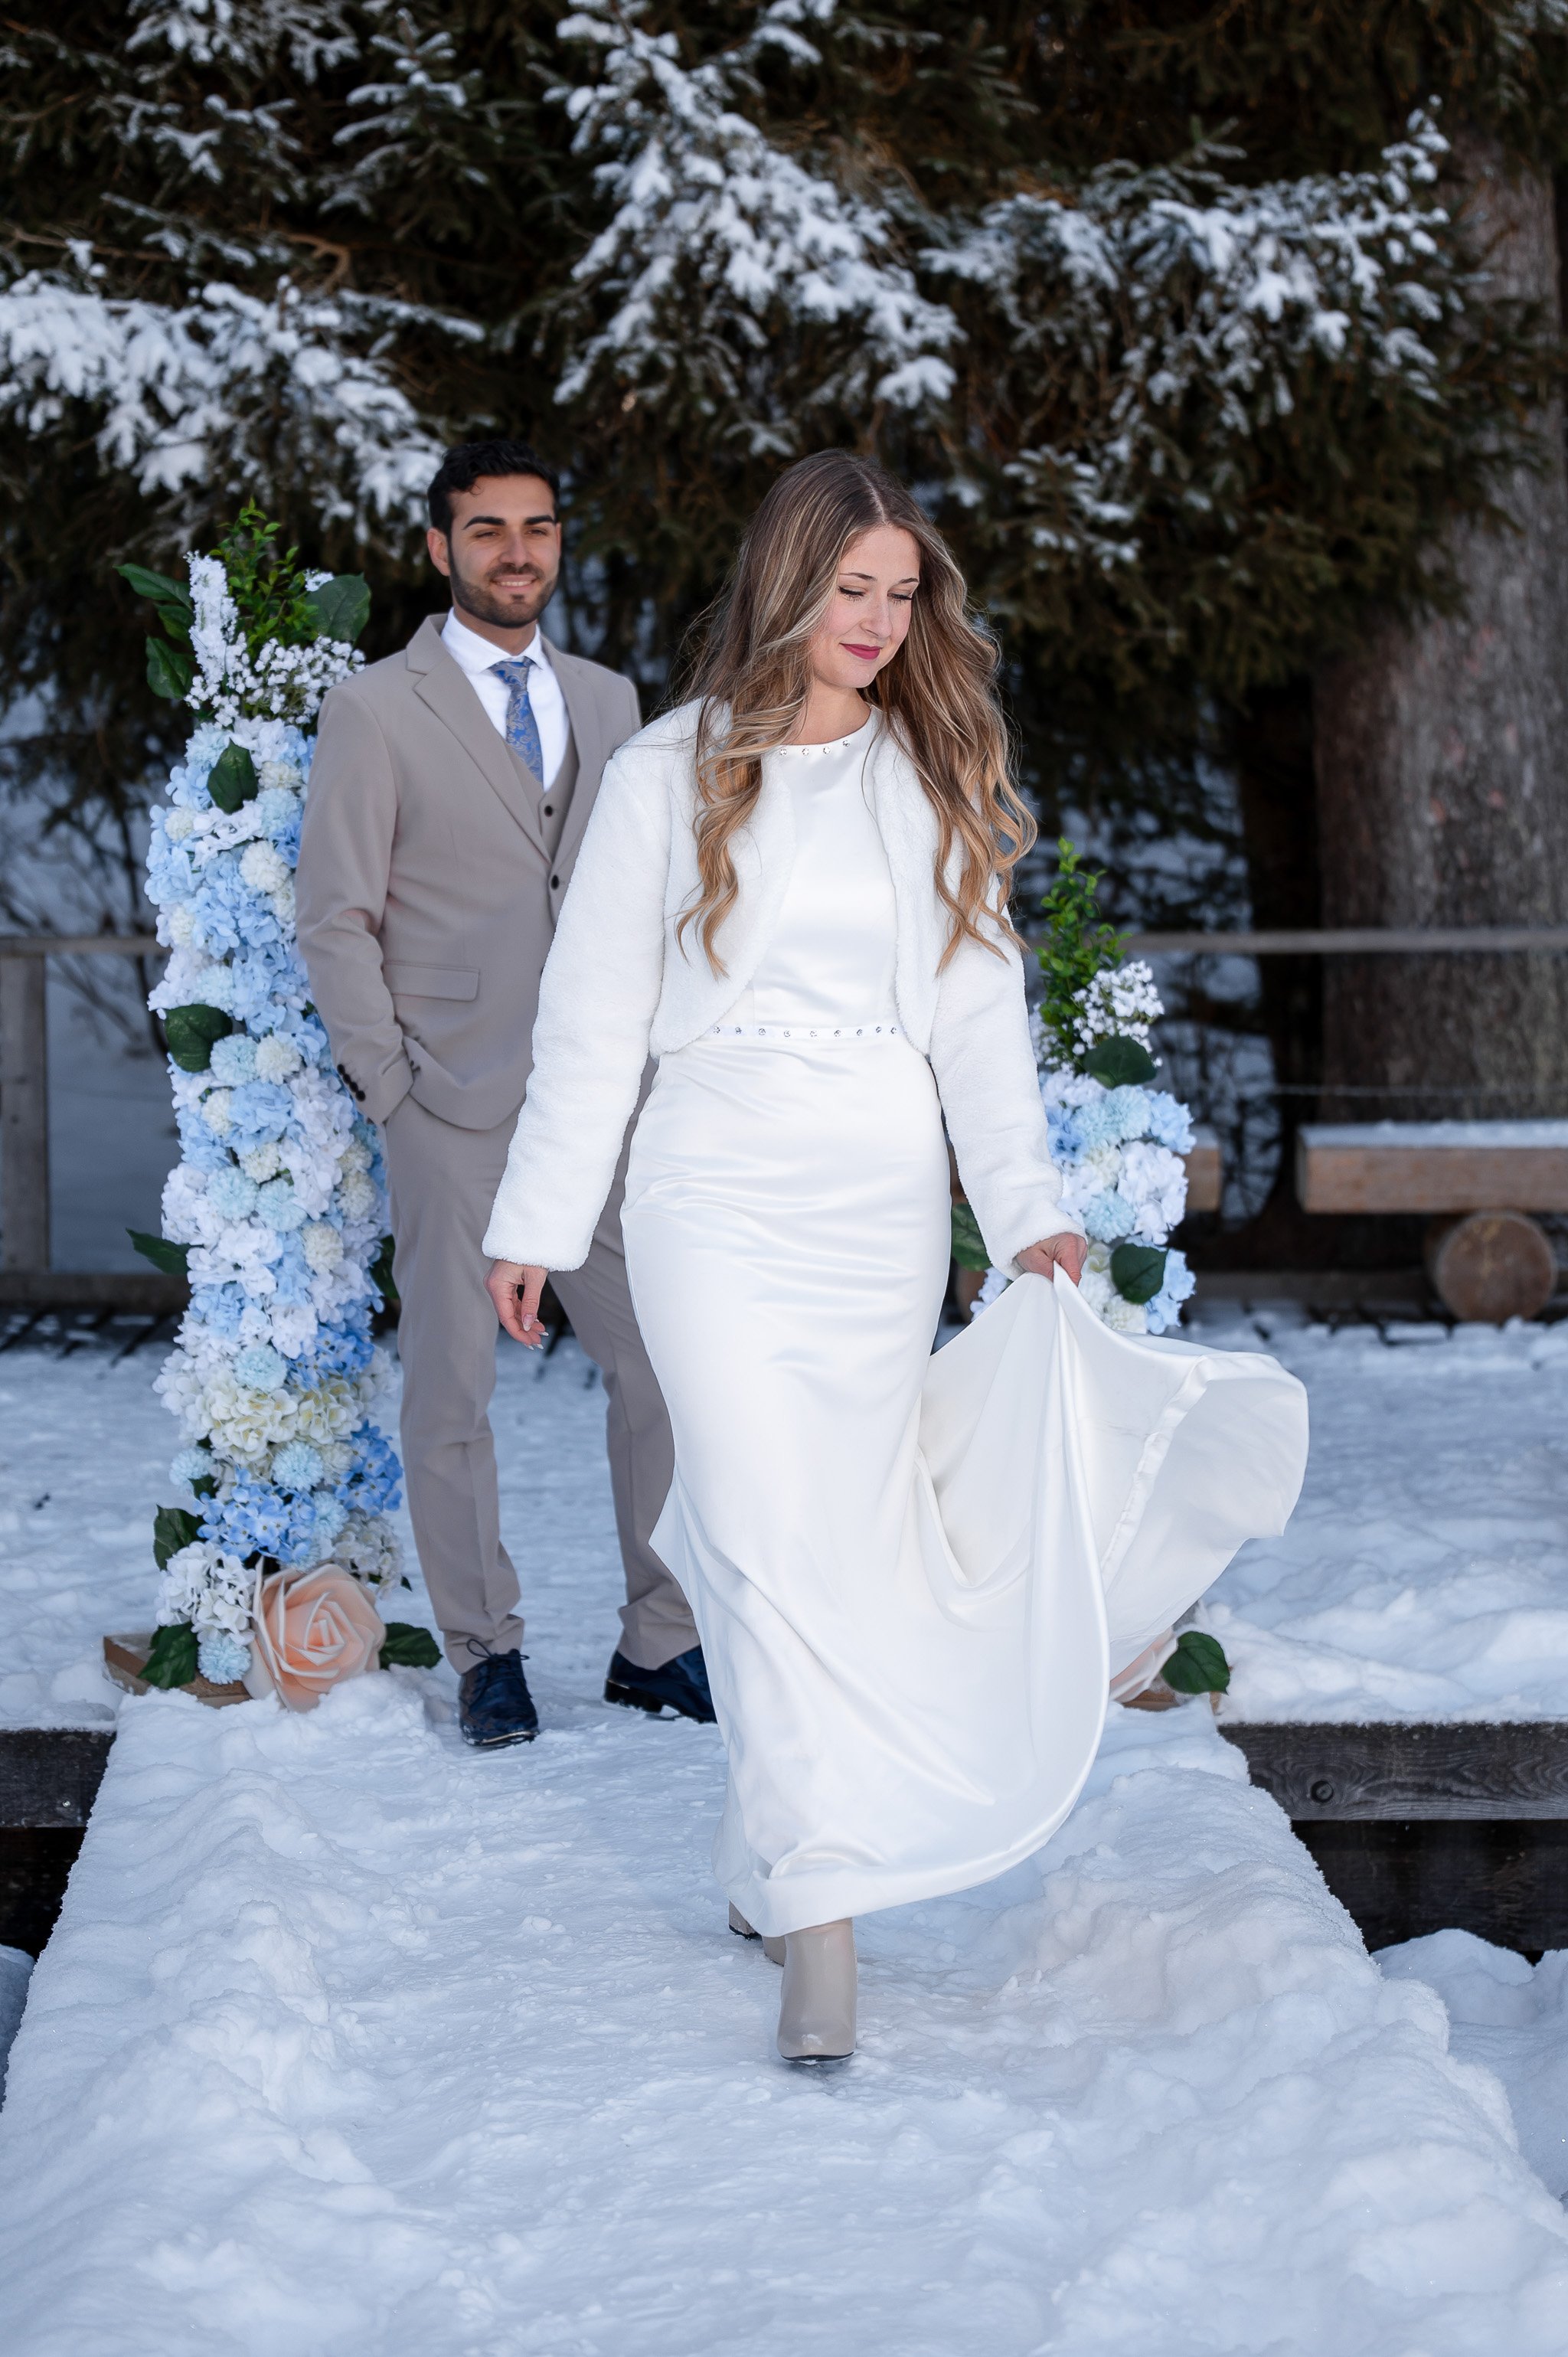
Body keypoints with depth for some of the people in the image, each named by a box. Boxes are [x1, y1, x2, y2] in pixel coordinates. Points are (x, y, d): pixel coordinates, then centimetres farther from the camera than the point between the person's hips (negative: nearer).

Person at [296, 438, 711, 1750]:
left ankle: (660, 1642, 14)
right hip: (457, 1111, -4)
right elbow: (337, 919, -1)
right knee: (451, 1387, 2)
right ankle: (486, 1654, 14)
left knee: (667, 1364, 2)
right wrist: (390, 1088, -7)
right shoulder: (377, 709, 1)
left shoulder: (609, 703, 14)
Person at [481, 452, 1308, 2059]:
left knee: (840, 1530, 4)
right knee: (772, 1542, -10)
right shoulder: (672, 776, 3)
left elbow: (979, 1016, 6)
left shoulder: (934, 782, 10)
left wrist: (1030, 1209, -7)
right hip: (717, 1194, -2)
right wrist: (534, 1225, 5)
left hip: (885, 1203, 3)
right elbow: (592, 1019, 6)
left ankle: (771, 1851, 24)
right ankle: (817, 1921, -9)